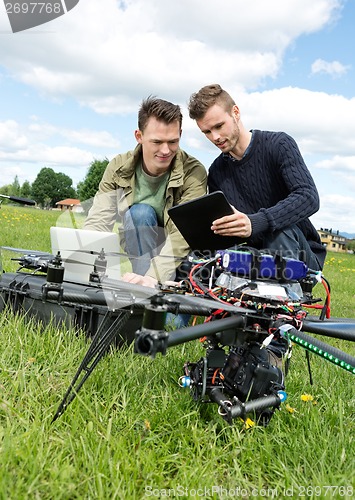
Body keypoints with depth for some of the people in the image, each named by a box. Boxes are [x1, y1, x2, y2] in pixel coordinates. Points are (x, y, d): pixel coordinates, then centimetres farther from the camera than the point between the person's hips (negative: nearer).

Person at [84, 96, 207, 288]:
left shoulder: (193, 173, -20)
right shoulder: (119, 167, -11)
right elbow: (98, 222, -18)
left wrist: (152, 277, -46)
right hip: (141, 248, 2)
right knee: (140, 212, -27)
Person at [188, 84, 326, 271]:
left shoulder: (279, 144, -8)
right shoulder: (216, 172, 8)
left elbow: (309, 197, -24)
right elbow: (221, 228, 8)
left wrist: (255, 223, -41)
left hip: (300, 255, -4)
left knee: (279, 228, -36)